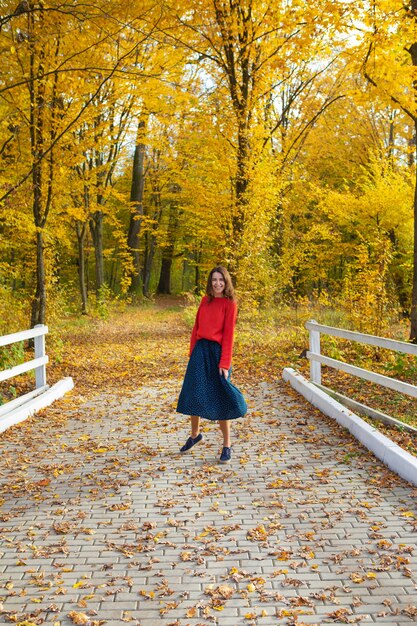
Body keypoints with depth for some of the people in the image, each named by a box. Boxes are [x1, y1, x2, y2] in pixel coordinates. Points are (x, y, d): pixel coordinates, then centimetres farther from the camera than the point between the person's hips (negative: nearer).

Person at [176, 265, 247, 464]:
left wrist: (225, 363, -14)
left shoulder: (229, 304, -6)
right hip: (200, 350, 5)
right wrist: (192, 352, 10)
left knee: (219, 399, 0)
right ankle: (194, 435, 33)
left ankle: (227, 446, 13)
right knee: (194, 394, 12)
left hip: (217, 351, -5)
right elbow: (196, 327, 14)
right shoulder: (205, 300, 11)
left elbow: (228, 334, -10)